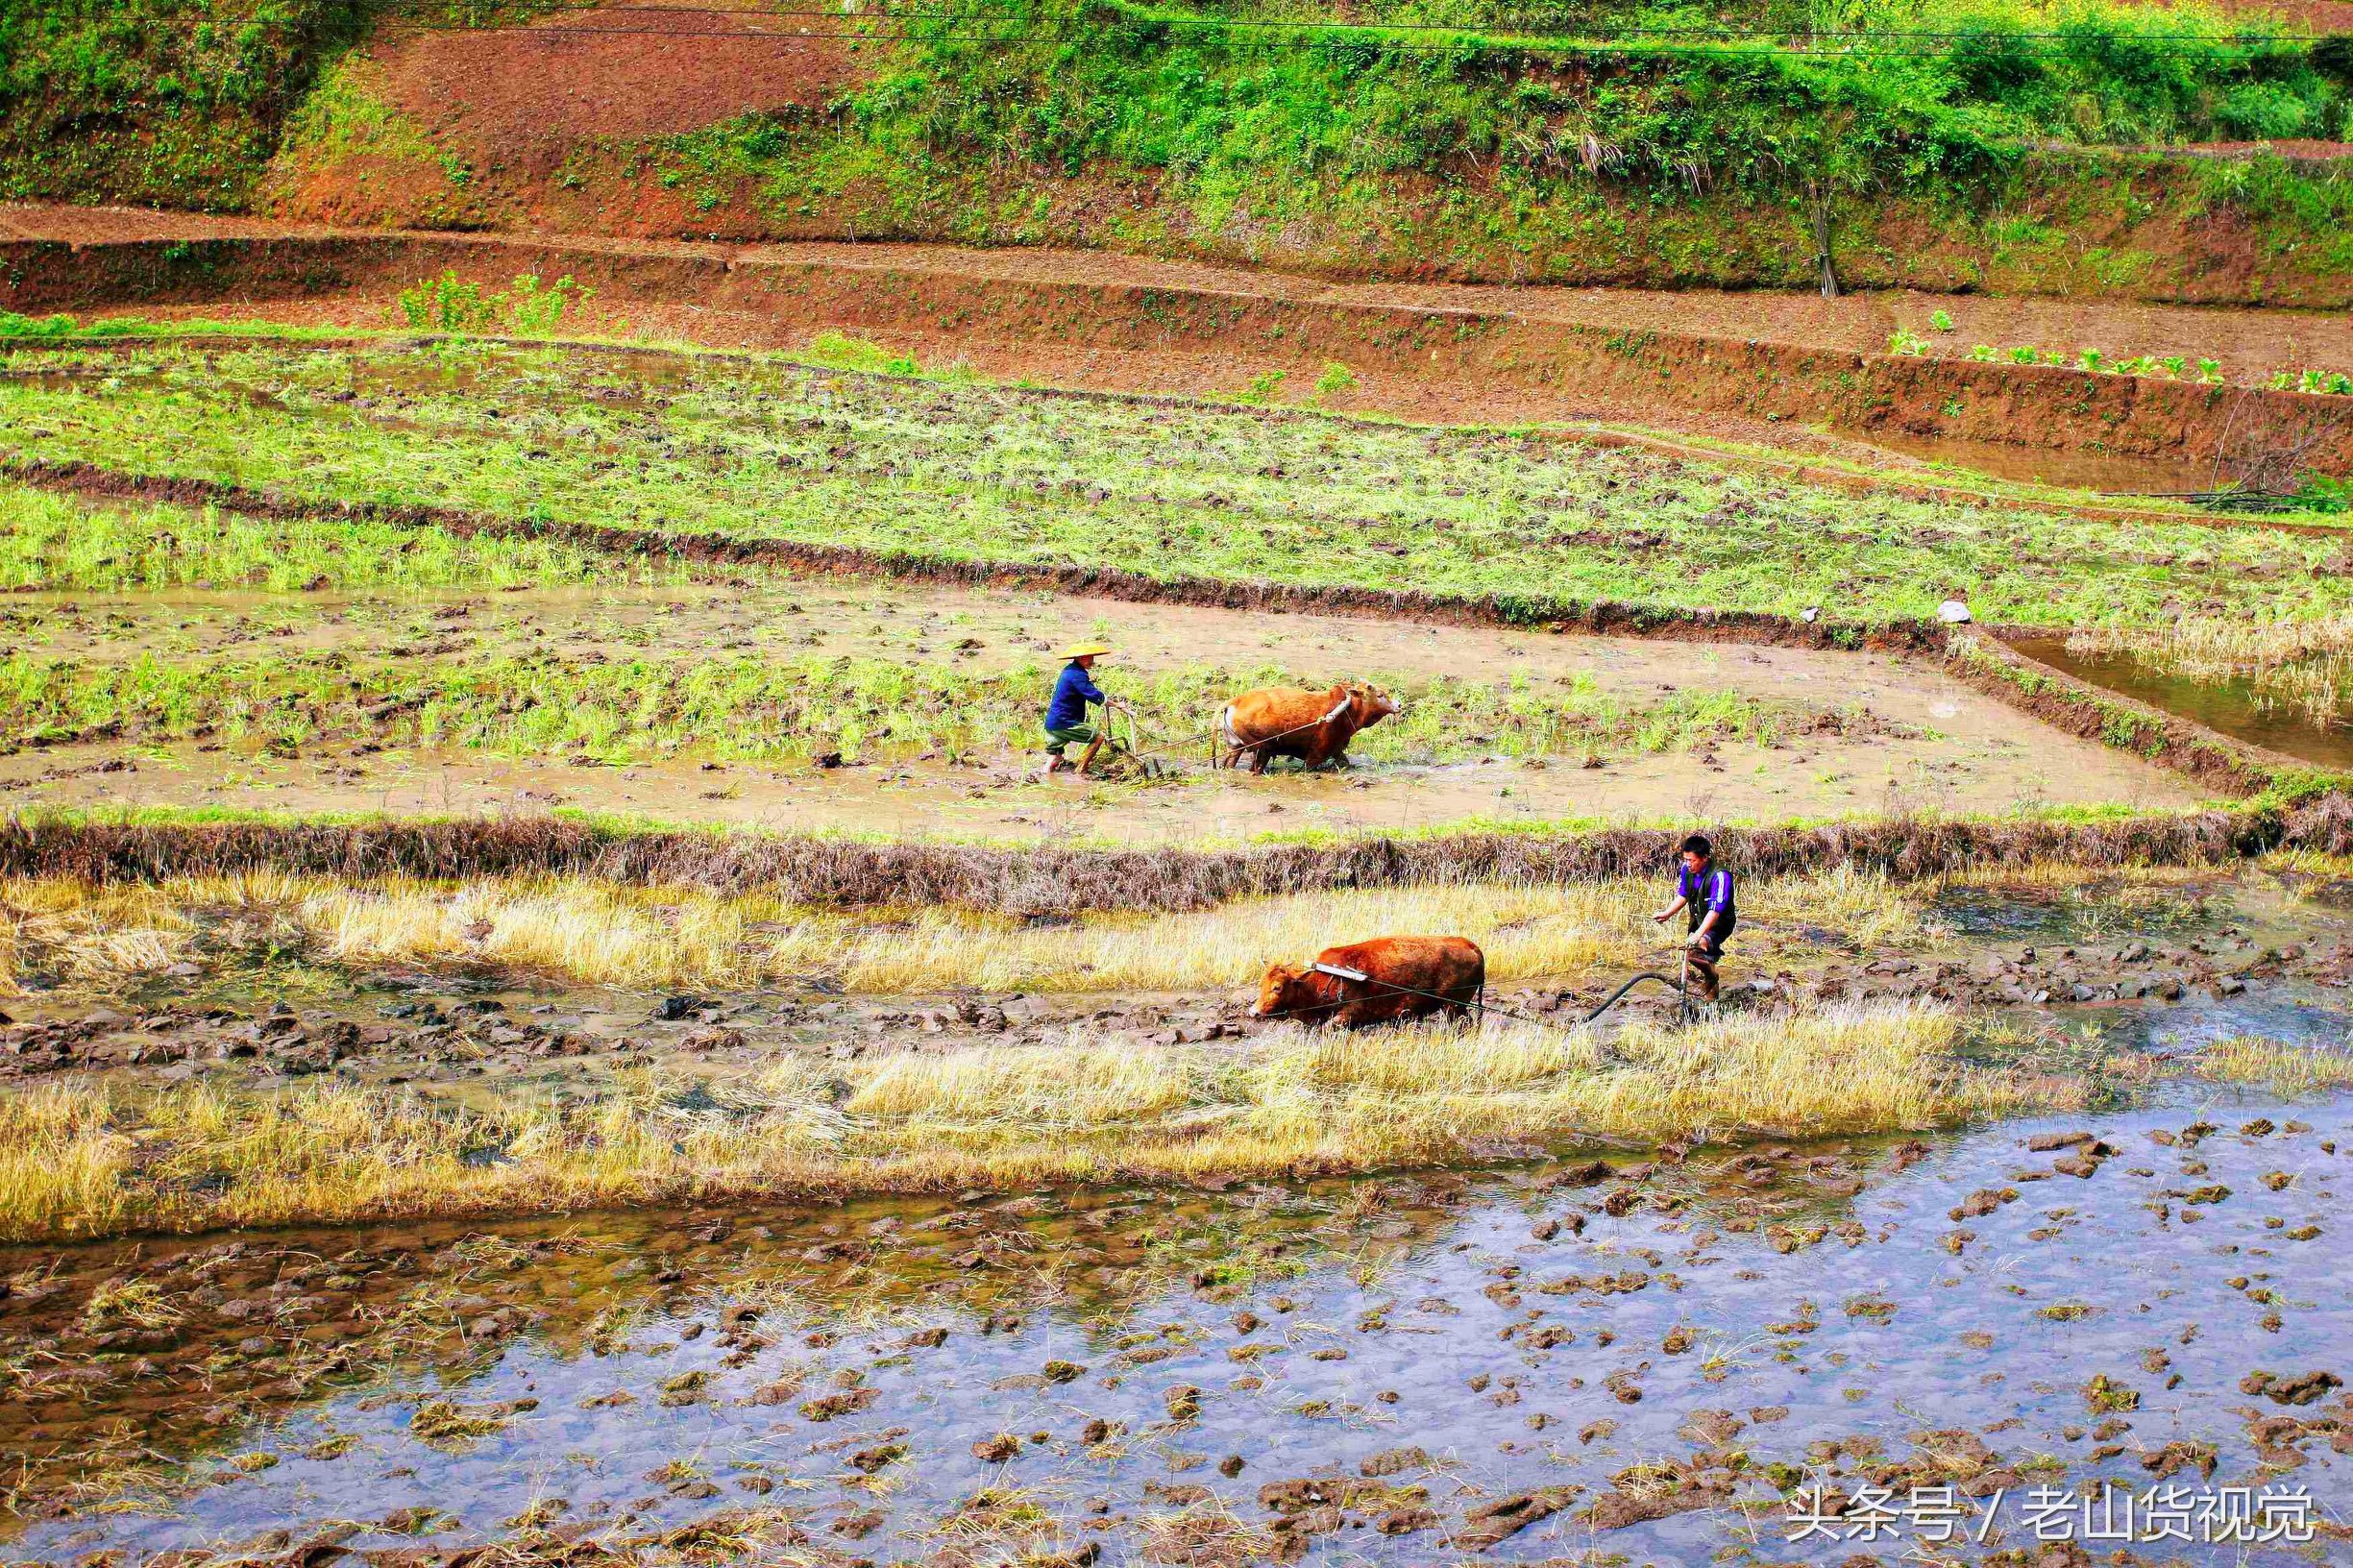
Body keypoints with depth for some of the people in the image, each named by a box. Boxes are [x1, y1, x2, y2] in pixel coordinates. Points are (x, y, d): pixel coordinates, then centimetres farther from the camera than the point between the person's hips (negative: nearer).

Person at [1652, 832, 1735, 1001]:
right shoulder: (1687, 869, -11)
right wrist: (1667, 913, -13)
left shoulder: (1719, 876, -31)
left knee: (1694, 950, -30)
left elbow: (1715, 911, -35)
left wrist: (1698, 935, -43)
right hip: (1698, 922, 8)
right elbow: (1682, 896, 3)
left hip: (1719, 925, -7)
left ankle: (1710, 979, 0)